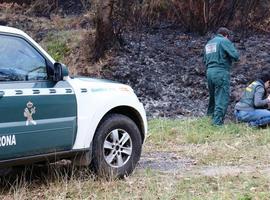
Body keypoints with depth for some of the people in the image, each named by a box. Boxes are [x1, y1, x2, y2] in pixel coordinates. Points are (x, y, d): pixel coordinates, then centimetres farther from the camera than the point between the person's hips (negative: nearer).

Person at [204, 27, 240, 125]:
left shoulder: (208, 43, 20)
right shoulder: (224, 41, -3)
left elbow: (205, 60, 24)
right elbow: (235, 55, -11)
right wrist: (231, 58, 9)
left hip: (209, 72, 8)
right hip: (221, 72, -7)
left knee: (213, 95, 23)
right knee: (222, 98, -5)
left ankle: (210, 115, 36)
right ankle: (217, 121, -9)